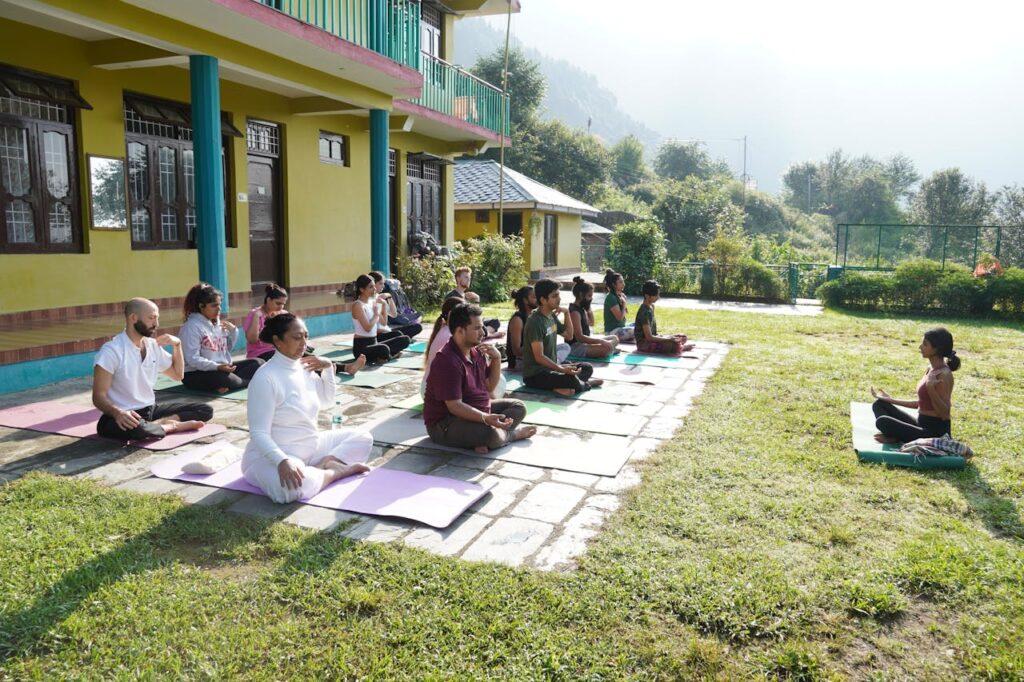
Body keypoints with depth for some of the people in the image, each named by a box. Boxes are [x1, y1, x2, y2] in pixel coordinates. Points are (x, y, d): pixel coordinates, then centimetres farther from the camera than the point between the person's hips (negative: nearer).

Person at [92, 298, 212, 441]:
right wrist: (117, 413, -39)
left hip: (151, 409, 7)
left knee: (204, 410, -3)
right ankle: (170, 425, -14)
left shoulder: (153, 346, 7)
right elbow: (99, 396, -18)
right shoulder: (111, 351, -15)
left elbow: (177, 374, 21)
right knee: (137, 429, -42)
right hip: (125, 417, -7)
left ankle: (157, 424, -17)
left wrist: (177, 345, 6)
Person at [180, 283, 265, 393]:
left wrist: (233, 331, 3)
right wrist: (217, 367, -32)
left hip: (223, 369, 8)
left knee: (258, 363, -2)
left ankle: (229, 383, -21)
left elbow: (227, 349, 19)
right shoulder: (192, 326, -12)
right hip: (197, 373, -8)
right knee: (224, 379, -39)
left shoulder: (218, 323, 12)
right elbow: (192, 359, -21)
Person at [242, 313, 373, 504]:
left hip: (311, 447, 9)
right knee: (292, 487, -42)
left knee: (363, 438, 6)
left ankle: (322, 466, -14)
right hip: (272, 455, -8)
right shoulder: (265, 378, -20)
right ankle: (335, 470, -14)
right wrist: (282, 461, -40)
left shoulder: (305, 368, 4)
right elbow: (259, 434, -24)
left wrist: (328, 368, 7)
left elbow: (327, 402, 21)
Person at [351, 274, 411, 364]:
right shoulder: (358, 305, -13)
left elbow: (384, 322, 16)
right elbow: (368, 328, -23)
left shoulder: (373, 302, 11)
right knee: (384, 349, -40)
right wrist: (376, 314, -8)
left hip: (374, 342, 9)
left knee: (405, 339, 4)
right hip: (361, 346, -9)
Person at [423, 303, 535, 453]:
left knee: (519, 407, 7)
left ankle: (484, 438, -17)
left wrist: (496, 359, -3)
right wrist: (485, 418, -40)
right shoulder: (446, 361, -24)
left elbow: (489, 387, 12)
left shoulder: (477, 351, 4)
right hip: (445, 423, -10)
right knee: (491, 435, -37)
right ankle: (512, 433, -2)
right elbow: (454, 406, -28)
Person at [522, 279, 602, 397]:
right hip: (535, 374, -9)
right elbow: (539, 357, -24)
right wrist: (561, 369, -29)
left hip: (551, 367, 10)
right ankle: (582, 384, 3)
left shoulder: (552, 316, 7)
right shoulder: (535, 322, -20)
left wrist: (566, 313, 7)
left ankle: (562, 385, -11)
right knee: (572, 380, -30)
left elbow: (569, 335, 19)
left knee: (587, 368, 8)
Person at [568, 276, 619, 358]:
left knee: (615, 338, 16)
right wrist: (601, 341, -26)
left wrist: (589, 309, 10)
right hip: (575, 346, -10)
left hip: (585, 342, 10)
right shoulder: (575, 312, -20)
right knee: (606, 348, -32)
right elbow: (580, 337, -27)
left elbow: (591, 323, 25)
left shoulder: (581, 308, 9)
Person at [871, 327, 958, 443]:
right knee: (879, 404, 8)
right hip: (921, 425, 10)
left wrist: (931, 389, -32)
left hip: (936, 431, -10)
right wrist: (891, 400, 17)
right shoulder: (931, 369, 10)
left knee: (882, 421, -29)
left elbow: (944, 414, -20)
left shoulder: (944, 375, -17)